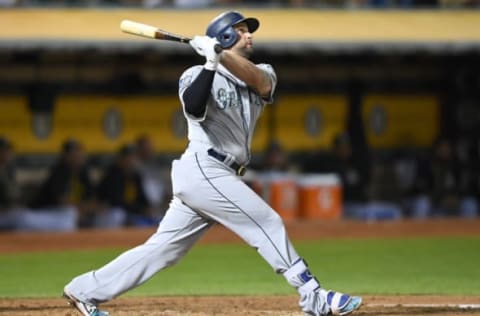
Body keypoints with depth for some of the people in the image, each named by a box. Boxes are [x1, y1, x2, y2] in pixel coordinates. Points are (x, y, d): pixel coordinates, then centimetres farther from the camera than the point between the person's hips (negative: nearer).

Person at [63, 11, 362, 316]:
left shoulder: (262, 74, 15)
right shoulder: (197, 75, -2)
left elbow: (259, 80, -11)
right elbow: (194, 107, -24)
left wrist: (222, 54, -23)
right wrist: (211, 63, -29)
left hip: (214, 176, 7)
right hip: (204, 169, -7)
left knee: (163, 248, 7)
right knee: (268, 225, -10)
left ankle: (85, 290, 13)